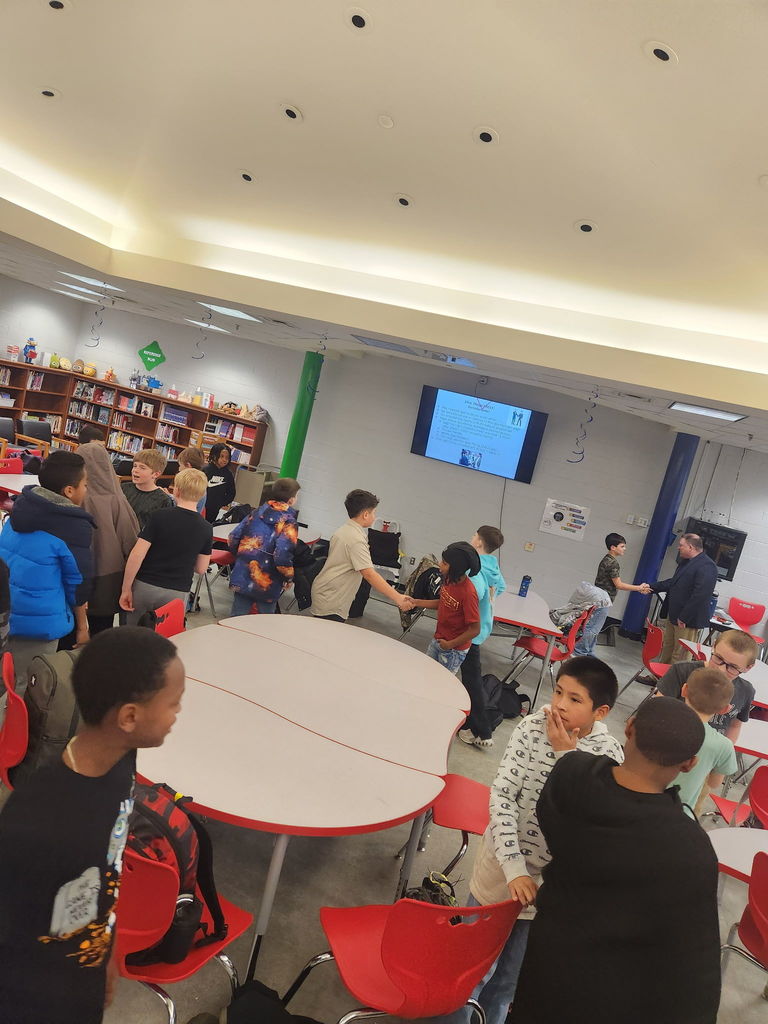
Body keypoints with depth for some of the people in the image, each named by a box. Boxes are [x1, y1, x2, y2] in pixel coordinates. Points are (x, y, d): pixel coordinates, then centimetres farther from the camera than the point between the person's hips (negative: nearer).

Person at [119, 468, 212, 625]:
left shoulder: (159, 516, -10)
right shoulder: (206, 529, -3)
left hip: (144, 587, -1)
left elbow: (137, 554, -12)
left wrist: (126, 589, -5)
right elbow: (201, 568, 3)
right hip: (177, 593, 1)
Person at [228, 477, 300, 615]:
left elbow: (233, 539, 5)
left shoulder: (256, 513, 4)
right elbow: (282, 555, -24)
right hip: (267, 585, -4)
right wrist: (289, 577, -7)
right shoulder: (288, 523, -13)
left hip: (241, 579, 4)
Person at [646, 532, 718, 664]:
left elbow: (700, 595, -26)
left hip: (688, 620, -10)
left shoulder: (706, 566, -20)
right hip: (674, 615, 10)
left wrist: (684, 618, -22)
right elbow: (673, 582, 24)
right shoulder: (686, 562, 12)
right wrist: (651, 587, 20)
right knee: (666, 649, 20)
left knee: (680, 655, 1)